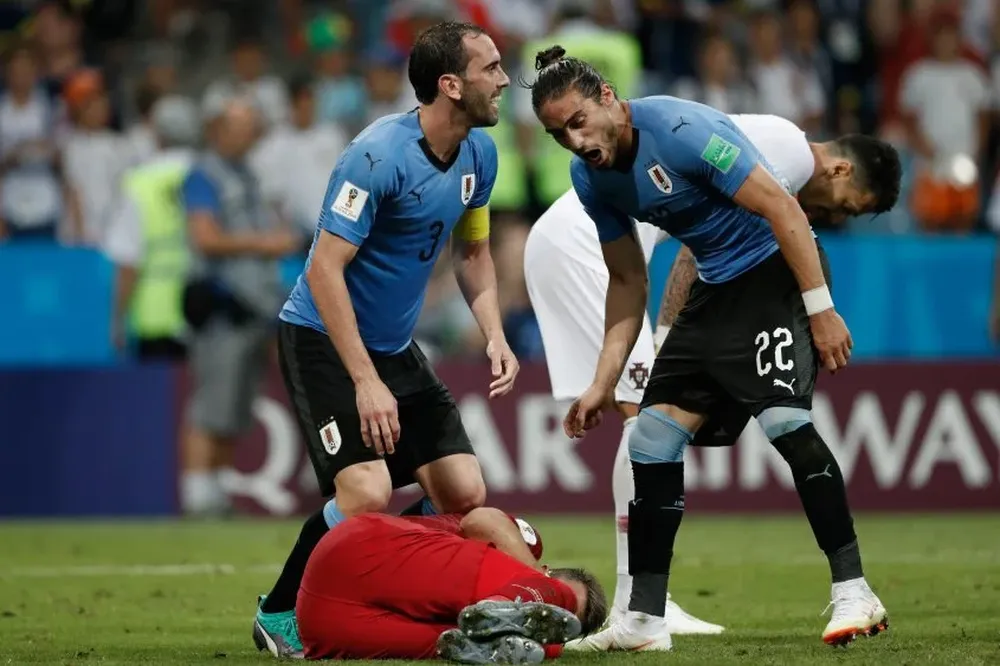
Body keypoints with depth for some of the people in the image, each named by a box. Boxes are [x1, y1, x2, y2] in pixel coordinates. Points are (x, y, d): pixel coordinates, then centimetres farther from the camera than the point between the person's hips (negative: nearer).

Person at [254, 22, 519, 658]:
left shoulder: (480, 154, 0)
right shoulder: (380, 156, -25)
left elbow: (473, 250, 17)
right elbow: (324, 270, -25)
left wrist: (495, 336, 0)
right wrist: (366, 383, -28)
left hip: (396, 346, 8)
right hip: (323, 339, -8)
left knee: (465, 495, -2)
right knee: (368, 493, -22)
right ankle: (280, 616, -1)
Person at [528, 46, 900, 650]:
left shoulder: (680, 130, -23)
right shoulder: (591, 177, 1)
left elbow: (782, 209, -22)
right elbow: (628, 281, 13)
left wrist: (821, 310, -24)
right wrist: (603, 385, 8)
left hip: (776, 269, -8)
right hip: (716, 287, 8)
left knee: (785, 419, -26)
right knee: (652, 438, -1)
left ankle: (854, 593, -18)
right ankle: (645, 620, 5)